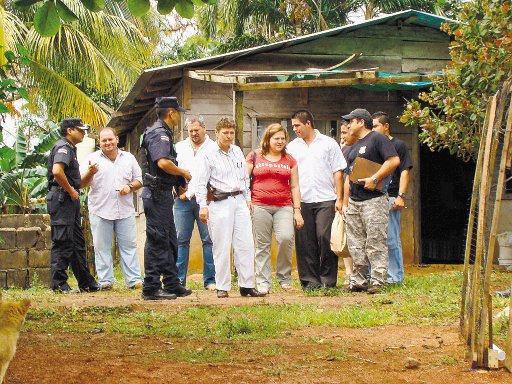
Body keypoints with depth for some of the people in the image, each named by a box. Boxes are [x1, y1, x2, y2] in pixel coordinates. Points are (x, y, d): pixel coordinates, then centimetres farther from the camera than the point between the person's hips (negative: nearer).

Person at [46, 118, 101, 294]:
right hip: (62, 200, -11)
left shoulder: (70, 149, 23)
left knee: (78, 242, 13)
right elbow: (57, 171, -28)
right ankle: (59, 284, -5)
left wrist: (89, 173, 9)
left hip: (70, 201, 11)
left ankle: (86, 283, 19)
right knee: (62, 242, -8)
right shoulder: (63, 147, -9)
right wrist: (71, 191, -18)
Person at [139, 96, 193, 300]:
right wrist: (183, 172, -13)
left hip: (163, 193, 11)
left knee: (169, 241, 15)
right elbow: (163, 163, -28)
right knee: (157, 240, -7)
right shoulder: (159, 134, -14)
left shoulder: (162, 133, 19)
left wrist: (179, 180, 13)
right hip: (158, 193, -11)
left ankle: (172, 284, 22)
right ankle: (151, 288, -4)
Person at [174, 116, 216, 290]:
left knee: (209, 239, -2)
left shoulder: (213, 148, 3)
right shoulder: (180, 147, 17)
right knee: (181, 240, 0)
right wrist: (179, 189, -4)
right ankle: (178, 279, 5)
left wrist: (190, 193, -8)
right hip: (182, 199, 3)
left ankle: (210, 280, 2)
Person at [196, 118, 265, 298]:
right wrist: (203, 206, -12)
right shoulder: (209, 156, -3)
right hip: (220, 203, -5)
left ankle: (247, 285, 6)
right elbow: (201, 182, -6)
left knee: (246, 244, 1)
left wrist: (248, 198, 19)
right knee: (222, 247, -4)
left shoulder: (238, 152, 14)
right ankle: (222, 287, 3)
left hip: (239, 201, 5)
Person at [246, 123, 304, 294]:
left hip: (284, 207, 1)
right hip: (260, 207, -1)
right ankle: (263, 282, 5)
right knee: (262, 245, -1)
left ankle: (284, 277, 0)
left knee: (286, 238, -17)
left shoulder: (290, 160, 15)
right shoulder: (254, 157, 9)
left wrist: (297, 210, 8)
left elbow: (294, 187, 15)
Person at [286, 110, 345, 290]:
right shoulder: (292, 147, 13)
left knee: (325, 237, -9)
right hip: (302, 201, 2)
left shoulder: (328, 143, 7)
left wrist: (339, 199, -2)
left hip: (326, 200, -2)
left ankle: (328, 278, 1)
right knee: (305, 241, 0)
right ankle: (310, 280, 7)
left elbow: (338, 172, 6)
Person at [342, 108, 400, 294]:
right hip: (354, 201, 9)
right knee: (355, 244, 7)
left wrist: (374, 179, -19)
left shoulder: (377, 139, -4)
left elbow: (394, 160, -16)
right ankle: (358, 280, 12)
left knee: (376, 242, -8)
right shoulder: (354, 147, 22)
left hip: (374, 200, -9)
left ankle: (378, 280, -6)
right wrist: (345, 203, 17)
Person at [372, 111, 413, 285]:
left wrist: (401, 196, -14)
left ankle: (395, 277, -1)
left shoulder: (398, 145, 0)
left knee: (391, 240, -5)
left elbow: (405, 171, -6)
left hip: (389, 198, -7)